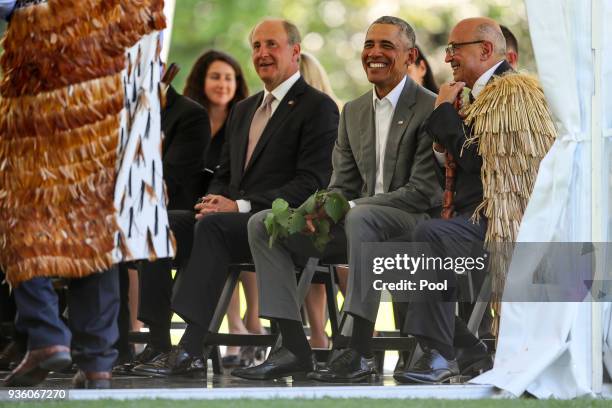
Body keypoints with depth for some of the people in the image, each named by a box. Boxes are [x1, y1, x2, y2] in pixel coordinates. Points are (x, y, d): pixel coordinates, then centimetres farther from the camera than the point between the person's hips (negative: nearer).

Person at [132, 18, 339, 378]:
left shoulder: (318, 107, -2)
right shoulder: (244, 110, 24)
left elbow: (312, 183, -12)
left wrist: (241, 206, -19)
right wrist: (214, 202, 0)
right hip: (235, 217, 8)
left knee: (213, 227, -34)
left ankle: (192, 350, -40)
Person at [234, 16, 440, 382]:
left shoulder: (430, 109, -8)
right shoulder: (353, 111, 16)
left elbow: (424, 191, -15)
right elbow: (342, 185, 16)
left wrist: (349, 207, -21)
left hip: (413, 222, -7)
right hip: (356, 221, 8)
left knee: (360, 218, -40)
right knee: (262, 224, -6)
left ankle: (361, 353, -39)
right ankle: (294, 348, -14)